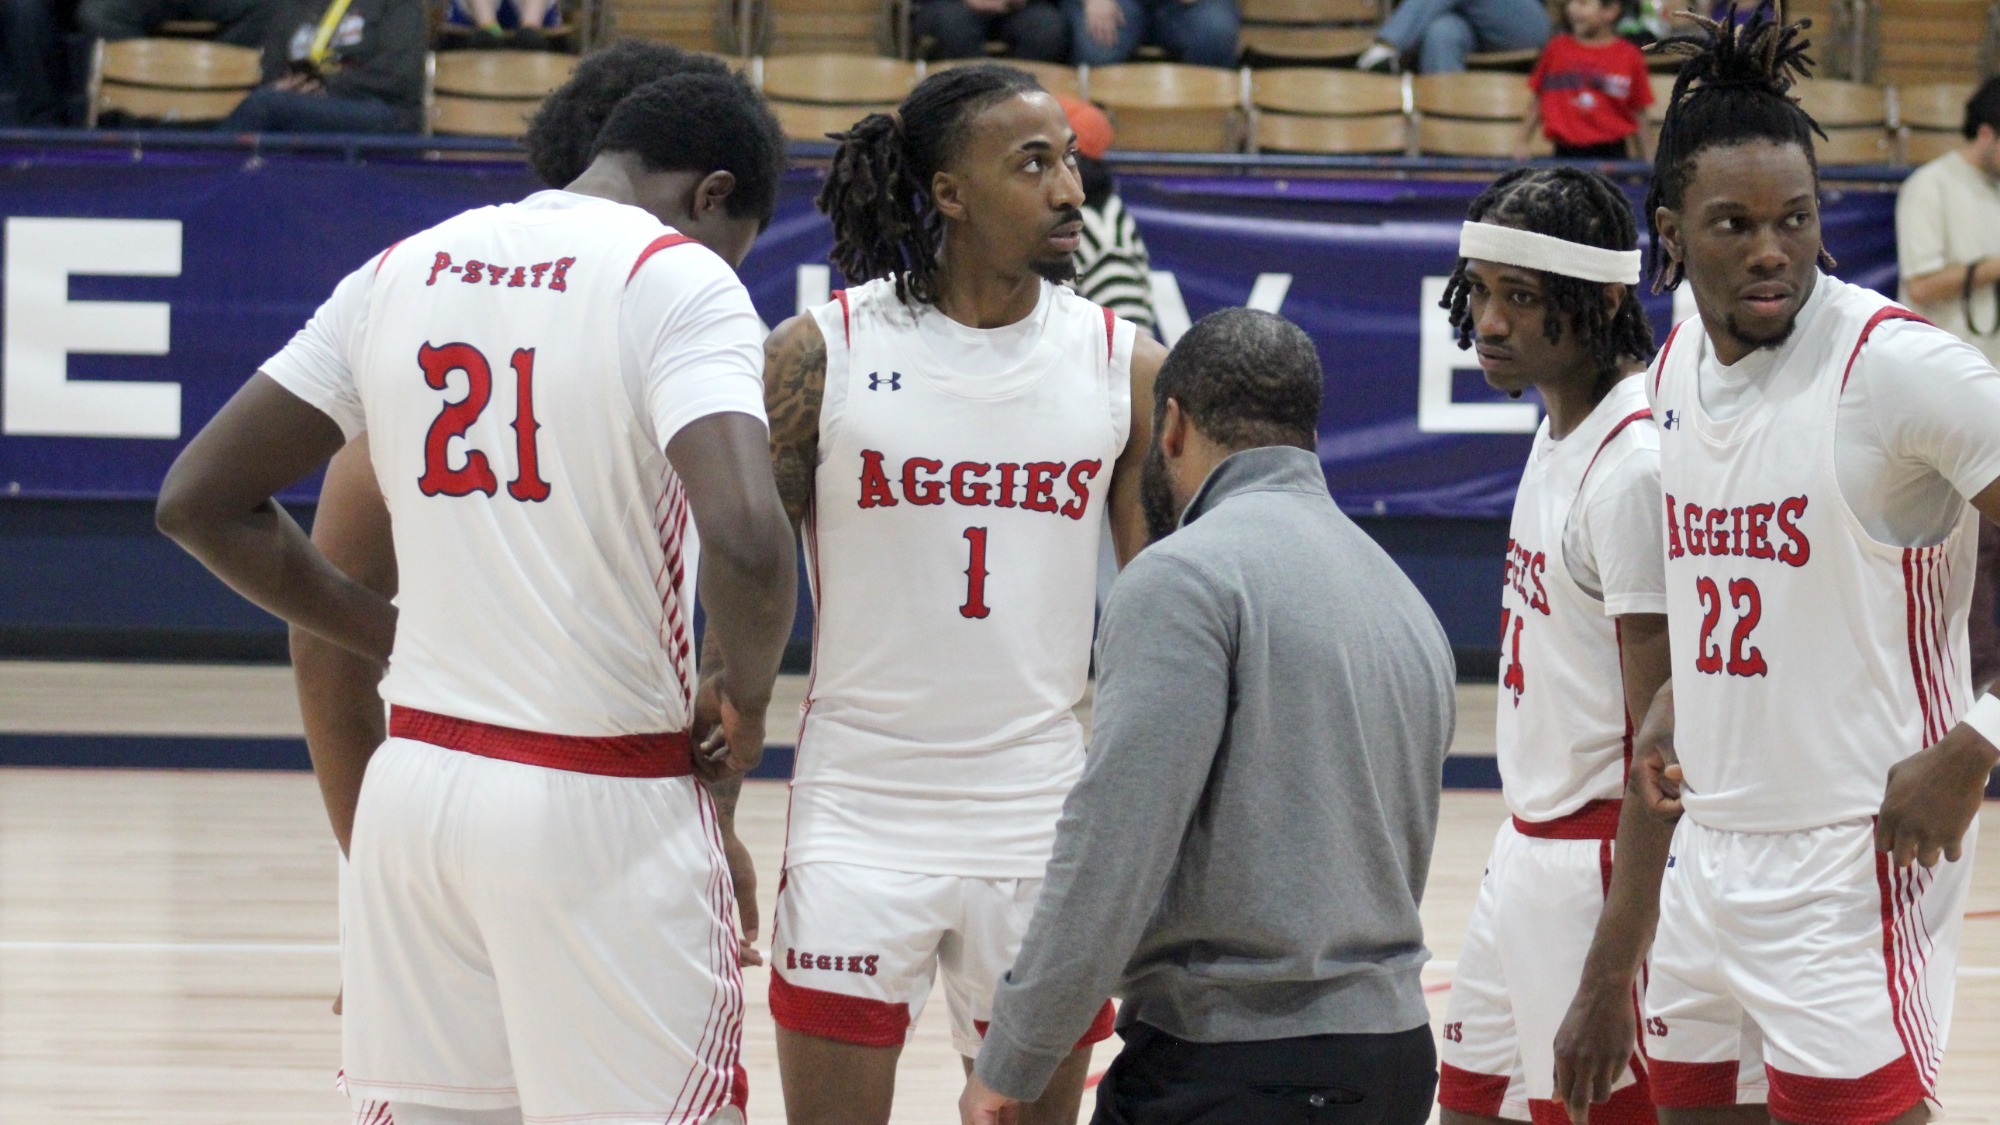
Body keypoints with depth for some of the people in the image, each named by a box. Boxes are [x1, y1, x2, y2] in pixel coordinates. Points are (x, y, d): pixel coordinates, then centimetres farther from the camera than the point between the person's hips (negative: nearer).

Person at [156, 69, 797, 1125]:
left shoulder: (402, 272, 9)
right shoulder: (681, 281, -9)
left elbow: (197, 501, 11)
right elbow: (746, 540, -25)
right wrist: (748, 697, -6)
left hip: (415, 785, 6)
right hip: (605, 803, -6)